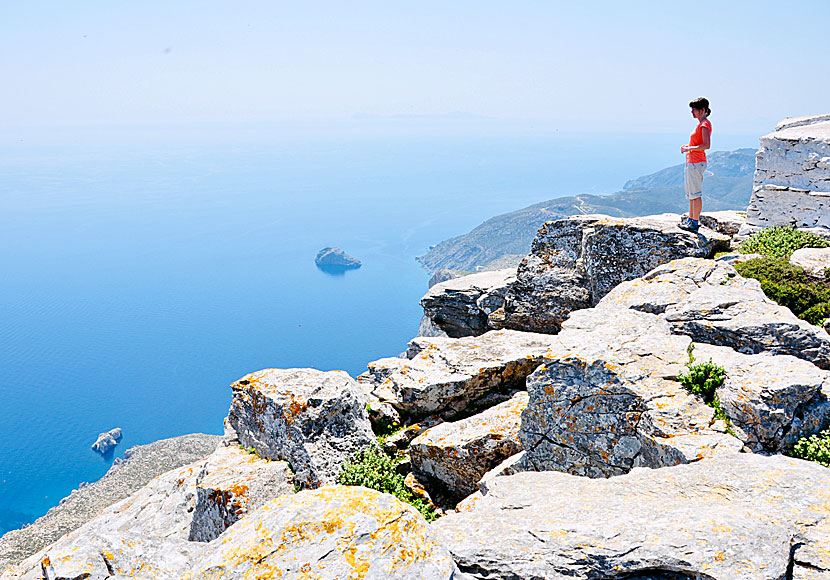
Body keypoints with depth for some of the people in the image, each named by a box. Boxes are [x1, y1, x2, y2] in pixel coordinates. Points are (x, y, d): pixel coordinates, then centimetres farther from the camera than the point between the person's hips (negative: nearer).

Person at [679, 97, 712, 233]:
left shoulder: (705, 124, -13)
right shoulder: (701, 124, 16)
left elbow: (706, 145, -23)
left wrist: (690, 148, -17)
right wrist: (687, 147, 12)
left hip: (697, 163, -11)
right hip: (691, 162, 11)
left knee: (696, 194, -7)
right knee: (690, 193, 16)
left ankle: (695, 222, -4)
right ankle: (690, 219, 25)